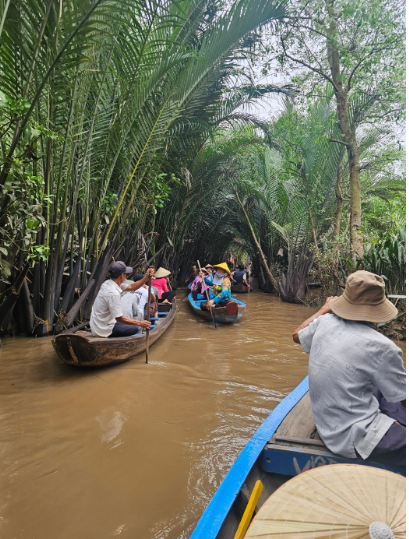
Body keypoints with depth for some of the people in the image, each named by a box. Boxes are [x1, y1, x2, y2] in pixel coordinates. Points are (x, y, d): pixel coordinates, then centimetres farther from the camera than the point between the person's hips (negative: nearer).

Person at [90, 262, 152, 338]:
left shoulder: (108, 284, 0)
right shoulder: (113, 293, -29)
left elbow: (131, 287, 8)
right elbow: (119, 318, -24)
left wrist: (146, 277, -4)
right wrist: (139, 323, -17)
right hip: (104, 331, -9)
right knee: (135, 328, 1)